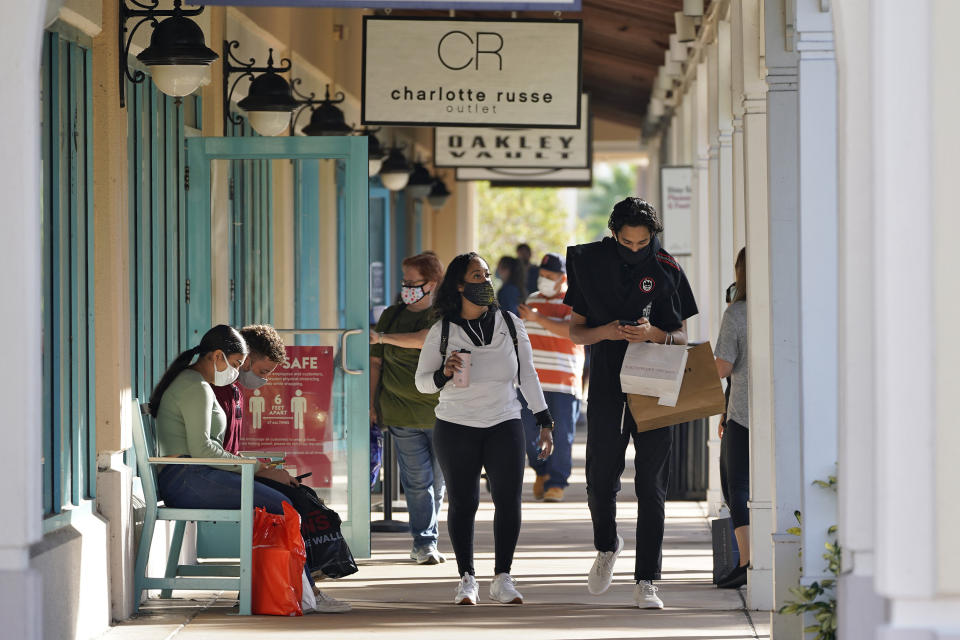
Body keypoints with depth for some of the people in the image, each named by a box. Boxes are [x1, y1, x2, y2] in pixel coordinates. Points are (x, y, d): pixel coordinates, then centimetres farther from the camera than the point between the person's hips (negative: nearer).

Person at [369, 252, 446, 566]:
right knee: (417, 480, -5)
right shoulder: (391, 315, 11)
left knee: (437, 481, 4)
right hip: (401, 411, 2)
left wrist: (383, 337, -20)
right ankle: (425, 543, -3)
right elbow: (376, 361, 16)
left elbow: (426, 339, -21)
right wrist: (372, 401, 11)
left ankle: (424, 542, 17)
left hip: (440, 411, -1)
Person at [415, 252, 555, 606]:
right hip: (456, 428, -1)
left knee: (508, 500, -5)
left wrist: (545, 422, 8)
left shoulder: (510, 324, 5)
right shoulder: (442, 332, 0)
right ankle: (466, 578, 9)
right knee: (463, 503, -1)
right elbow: (422, 381, 5)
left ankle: (502, 578, 4)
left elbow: (528, 376, 11)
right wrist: (444, 374, -17)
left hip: (505, 425, 1)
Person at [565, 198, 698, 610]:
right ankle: (607, 547, 33)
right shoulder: (591, 264, 3)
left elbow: (681, 338, 4)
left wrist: (653, 333, -17)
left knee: (651, 488, -2)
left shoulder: (667, 270, 1)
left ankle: (645, 582, 1)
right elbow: (575, 330, 7)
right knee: (600, 482, 3)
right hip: (606, 390, 1)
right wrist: (606, 332, -13)